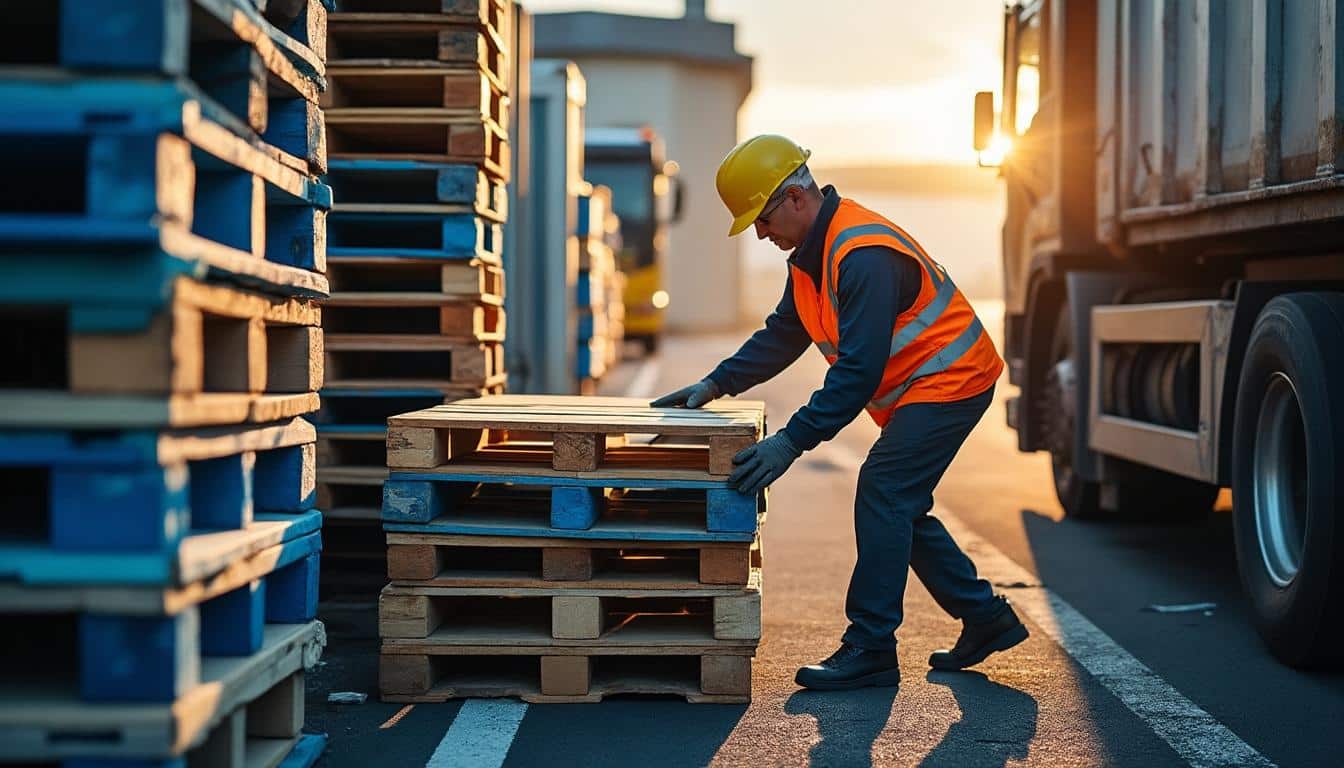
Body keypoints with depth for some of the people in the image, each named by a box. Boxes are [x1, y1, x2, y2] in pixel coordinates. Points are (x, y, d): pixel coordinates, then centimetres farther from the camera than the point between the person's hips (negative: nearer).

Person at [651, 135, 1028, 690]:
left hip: (950, 381, -11)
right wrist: (716, 384, 3)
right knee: (898, 507, 12)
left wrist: (793, 441, -33)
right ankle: (986, 618, 22)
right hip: (919, 392, 11)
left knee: (882, 495, -15)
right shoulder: (813, 253, 6)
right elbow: (782, 335, 14)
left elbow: (859, 369, -32)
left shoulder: (863, 255, -28)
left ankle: (870, 650, -12)